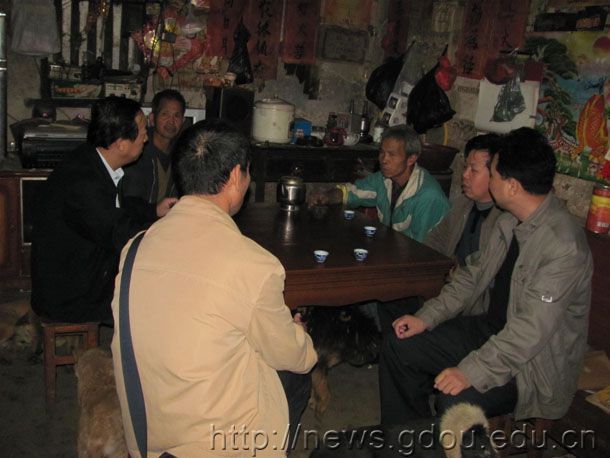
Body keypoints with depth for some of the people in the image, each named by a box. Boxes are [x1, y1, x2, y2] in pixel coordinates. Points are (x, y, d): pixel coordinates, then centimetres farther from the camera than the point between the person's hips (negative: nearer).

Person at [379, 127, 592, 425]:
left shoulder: (564, 246, -26)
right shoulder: (510, 221, 2)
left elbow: (532, 329, -30)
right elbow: (474, 275, 9)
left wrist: (471, 372, -32)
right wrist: (427, 317, -1)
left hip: (535, 363, -8)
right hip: (492, 329, 8)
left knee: (454, 401, -33)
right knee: (398, 346, 2)